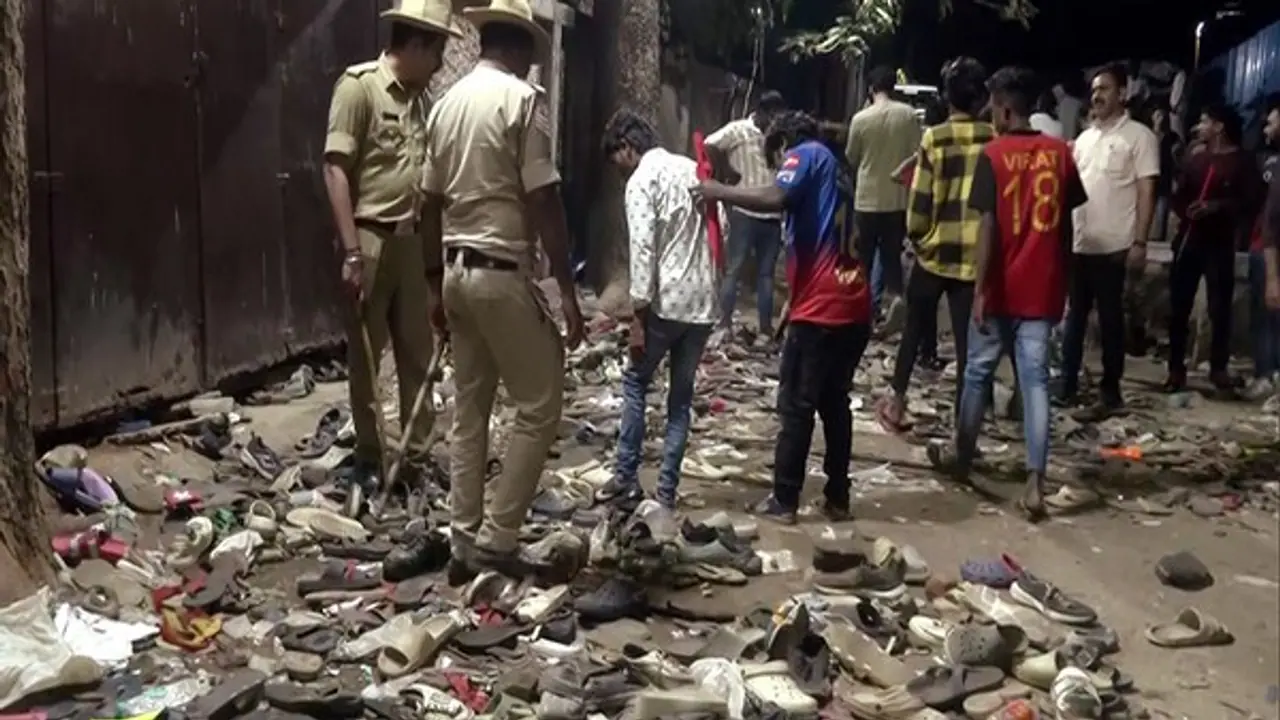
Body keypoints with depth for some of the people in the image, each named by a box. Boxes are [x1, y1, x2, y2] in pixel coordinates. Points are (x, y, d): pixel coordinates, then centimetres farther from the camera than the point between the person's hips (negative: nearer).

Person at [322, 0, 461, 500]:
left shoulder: (419, 97, 12)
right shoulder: (359, 85, -10)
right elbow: (336, 169, -15)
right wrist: (352, 252, -20)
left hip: (410, 239, 7)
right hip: (370, 239, -7)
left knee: (418, 351, 11)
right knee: (366, 355, 4)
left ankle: (419, 453, 22)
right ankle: (369, 458, 16)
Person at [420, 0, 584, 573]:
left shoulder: (447, 102, 11)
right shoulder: (521, 98, -11)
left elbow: (431, 205, 14)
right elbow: (544, 203, -16)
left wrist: (437, 286, 22)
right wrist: (567, 290, -12)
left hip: (459, 272, 8)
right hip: (503, 274, -8)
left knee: (469, 409, 13)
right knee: (539, 407, 2)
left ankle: (464, 535, 19)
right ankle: (495, 538, 4)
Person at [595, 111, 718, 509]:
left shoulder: (642, 180, -7)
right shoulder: (692, 169, 15)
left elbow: (643, 251, -15)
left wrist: (639, 314, -13)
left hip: (667, 303, -6)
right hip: (704, 302, 6)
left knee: (635, 382, 11)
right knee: (681, 396, 11)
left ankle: (626, 478, 12)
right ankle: (667, 490, 13)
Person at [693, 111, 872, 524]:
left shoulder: (804, 154, -1)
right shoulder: (833, 167, 26)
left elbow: (777, 199, -22)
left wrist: (720, 192, -13)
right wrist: (792, 300, 30)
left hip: (821, 308, -8)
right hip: (852, 307, 8)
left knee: (797, 405, 0)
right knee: (835, 402, 14)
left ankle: (783, 501, 5)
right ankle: (837, 499, 18)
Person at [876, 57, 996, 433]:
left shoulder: (934, 138, -5)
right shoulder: (994, 139, -3)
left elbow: (920, 200, -5)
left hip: (935, 251, 0)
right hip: (975, 254, 0)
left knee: (915, 327, 19)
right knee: (967, 342, 3)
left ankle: (896, 400, 23)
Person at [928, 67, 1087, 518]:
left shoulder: (993, 154, -8)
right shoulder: (1060, 152, 4)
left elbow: (989, 226, -14)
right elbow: (1066, 221, 9)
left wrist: (980, 289, -12)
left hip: (1002, 288, -3)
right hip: (1043, 288, 3)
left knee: (978, 372, 13)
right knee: (1035, 378, 1)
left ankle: (963, 457, 29)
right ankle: (1035, 481, -7)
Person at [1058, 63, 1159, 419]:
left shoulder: (1139, 136, -4)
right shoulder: (1084, 138, 14)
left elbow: (1146, 193, -7)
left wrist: (1140, 242, -13)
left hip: (1112, 246, -6)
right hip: (1077, 243, 6)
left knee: (1109, 319, 1)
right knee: (1074, 315, 11)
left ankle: (1110, 392, 9)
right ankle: (1068, 385, 20)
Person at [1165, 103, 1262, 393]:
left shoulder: (1243, 162, 2)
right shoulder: (1196, 160, 17)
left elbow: (1251, 202, -7)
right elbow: (1178, 197, 15)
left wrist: (1218, 207, -21)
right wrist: (1186, 211, -7)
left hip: (1221, 244, -4)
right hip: (1189, 240, 4)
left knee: (1219, 308, -2)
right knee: (1179, 306, 1)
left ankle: (1219, 368, 10)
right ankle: (1176, 369, 6)